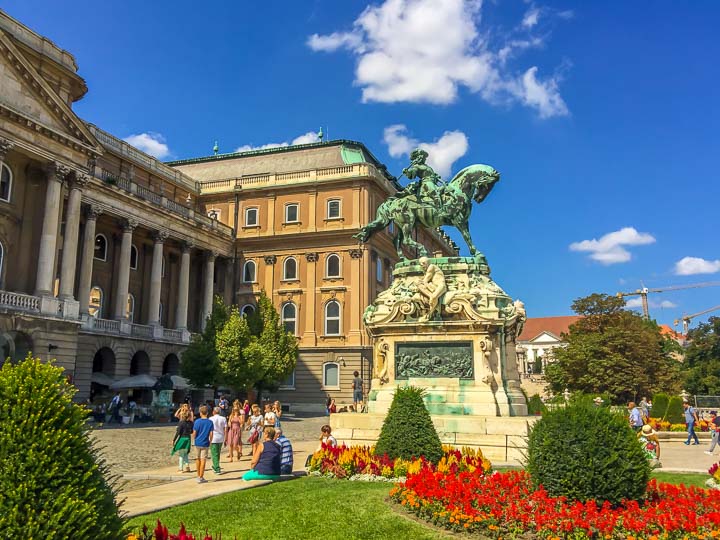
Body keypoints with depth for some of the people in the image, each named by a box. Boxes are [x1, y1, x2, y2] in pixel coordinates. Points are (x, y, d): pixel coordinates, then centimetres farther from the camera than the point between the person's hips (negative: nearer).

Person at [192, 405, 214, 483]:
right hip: (205, 444, -1)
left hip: (198, 443, 1)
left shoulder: (197, 421, -6)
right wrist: (210, 442, 8)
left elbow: (194, 433, -5)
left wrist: (194, 440, 12)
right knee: (203, 460, 2)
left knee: (198, 459, 16)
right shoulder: (210, 422, -5)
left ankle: (198, 476, 26)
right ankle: (201, 478, 3)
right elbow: (211, 434, -6)